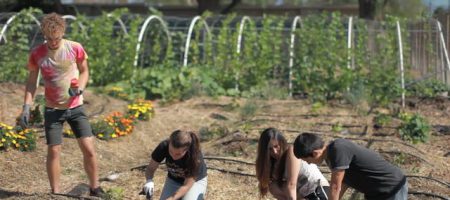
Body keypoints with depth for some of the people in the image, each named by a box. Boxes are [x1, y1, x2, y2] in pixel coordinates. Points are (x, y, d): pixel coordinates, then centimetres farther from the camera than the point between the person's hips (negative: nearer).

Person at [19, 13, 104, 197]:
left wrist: (80, 88, -15)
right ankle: (55, 193, 11)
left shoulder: (75, 49, -9)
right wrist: (26, 107, -9)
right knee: (53, 151, -1)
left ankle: (95, 190, 10)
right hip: (53, 109, 0)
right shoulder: (36, 54, -8)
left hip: (76, 107, 0)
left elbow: (84, 71, 5)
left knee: (88, 148, -5)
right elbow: (32, 82, 0)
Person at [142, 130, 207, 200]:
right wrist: (149, 181, -39)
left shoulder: (195, 156, -36)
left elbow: (187, 186, -32)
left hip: (196, 181, -3)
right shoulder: (164, 147, -29)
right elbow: (150, 168, -17)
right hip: (174, 180, 3)